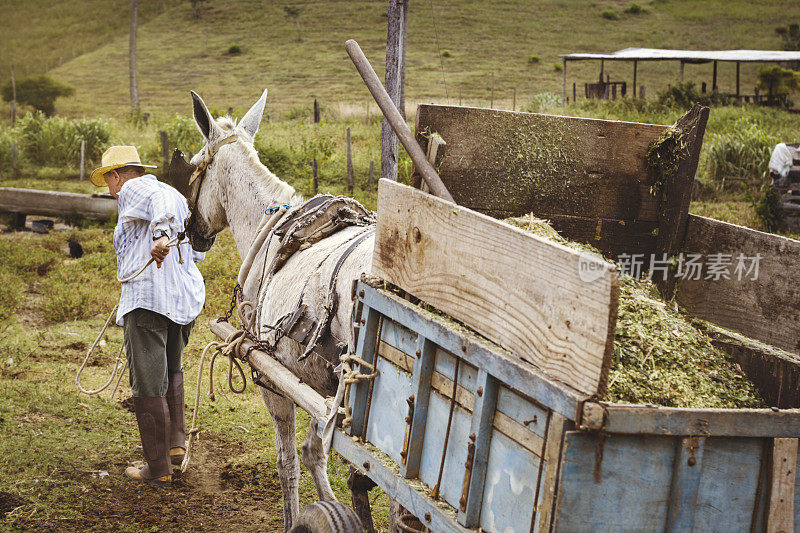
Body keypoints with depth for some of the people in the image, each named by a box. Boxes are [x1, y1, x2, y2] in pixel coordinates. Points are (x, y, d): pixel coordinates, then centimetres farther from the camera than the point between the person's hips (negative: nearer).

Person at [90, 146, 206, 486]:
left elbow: (159, 200, -26)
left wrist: (161, 234, -43)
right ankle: (176, 442, 20)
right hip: (188, 295, 8)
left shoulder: (133, 189, -2)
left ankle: (158, 468, 5)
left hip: (147, 296, -8)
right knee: (172, 369, 28)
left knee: (149, 384, 0)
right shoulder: (179, 197, 21)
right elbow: (199, 251, 21)